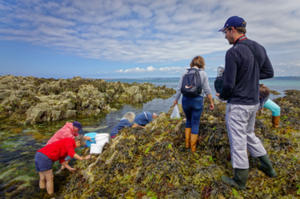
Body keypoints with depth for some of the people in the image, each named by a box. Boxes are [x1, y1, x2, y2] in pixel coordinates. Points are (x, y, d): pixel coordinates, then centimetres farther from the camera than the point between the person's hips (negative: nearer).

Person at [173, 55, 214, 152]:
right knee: (195, 124, 8)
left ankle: (187, 143, 26)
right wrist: (211, 102, 6)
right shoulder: (203, 73, -2)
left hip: (186, 100, 3)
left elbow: (179, 89, 4)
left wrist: (176, 100, 17)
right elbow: (207, 90, -4)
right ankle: (193, 149, 16)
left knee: (189, 120, 24)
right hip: (197, 100, -2)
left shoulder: (185, 73, 4)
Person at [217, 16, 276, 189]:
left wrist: (222, 96, 0)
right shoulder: (259, 48, 7)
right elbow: (269, 72, 14)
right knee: (249, 134, 27)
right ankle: (268, 166, 39)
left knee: (238, 141, 5)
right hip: (254, 102, 9)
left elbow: (229, 84, -20)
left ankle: (240, 180, 22)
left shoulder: (233, 52, -19)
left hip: (238, 105, -8)